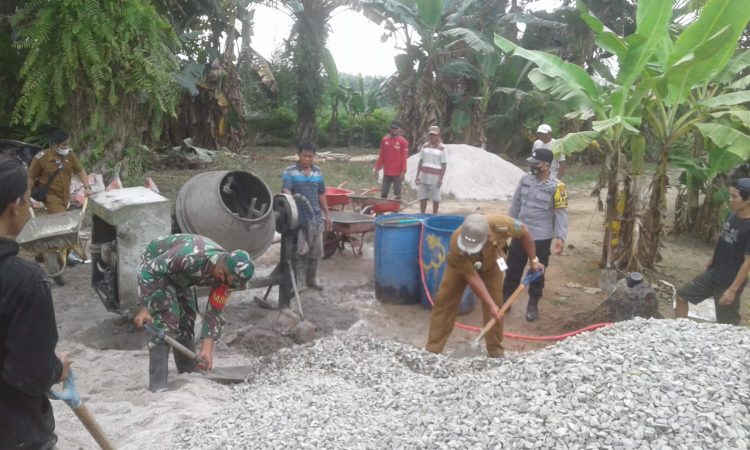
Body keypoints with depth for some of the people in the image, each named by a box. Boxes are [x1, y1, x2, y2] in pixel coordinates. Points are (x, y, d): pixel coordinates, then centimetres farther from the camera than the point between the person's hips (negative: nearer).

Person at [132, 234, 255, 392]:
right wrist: (144, 308, -33)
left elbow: (215, 312, -14)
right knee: (167, 317, -18)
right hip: (155, 264, -6)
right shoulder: (189, 256, -42)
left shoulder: (226, 272, -21)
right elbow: (149, 270, -32)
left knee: (187, 319, 6)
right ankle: (157, 384, -13)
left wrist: (207, 348, -18)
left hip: (180, 276, 7)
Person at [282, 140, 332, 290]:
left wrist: (327, 214, 13)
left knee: (316, 251, 14)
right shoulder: (289, 171, -7)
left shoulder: (318, 171, 7)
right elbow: (286, 192, -20)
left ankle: (311, 279, 32)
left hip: (316, 218, 5)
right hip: (298, 219, -5)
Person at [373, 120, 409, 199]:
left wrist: (403, 172, -14)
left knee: (397, 194, 3)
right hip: (386, 172, 4)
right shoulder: (385, 139, 9)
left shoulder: (403, 141, -4)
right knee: (383, 193, 6)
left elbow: (404, 158, -8)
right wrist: (376, 168, 9)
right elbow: (381, 156, 13)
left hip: (397, 173, -4)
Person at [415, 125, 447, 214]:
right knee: (422, 197, 6)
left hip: (435, 178, -4)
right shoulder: (425, 146, 10)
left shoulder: (442, 148, -3)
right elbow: (420, 162, 13)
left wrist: (441, 179, -10)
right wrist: (417, 176, 7)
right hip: (424, 176, 4)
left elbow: (444, 165, -4)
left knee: (435, 198, 3)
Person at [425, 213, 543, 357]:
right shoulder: (456, 244, -44)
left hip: (490, 262, 2)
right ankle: (432, 350, 4)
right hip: (460, 264, -1)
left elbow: (524, 233, -19)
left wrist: (534, 260, -11)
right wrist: (491, 305, -31)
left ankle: (495, 350, 12)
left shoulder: (500, 224, -42)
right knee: (444, 302, -5)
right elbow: (472, 277, -33)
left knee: (496, 302, -3)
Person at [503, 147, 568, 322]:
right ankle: (505, 298, 27)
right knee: (513, 269, 13)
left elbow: (561, 213, -13)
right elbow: (515, 204, 10)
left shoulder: (556, 186, -13)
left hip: (541, 238, -4)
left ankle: (533, 305, 24)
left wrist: (560, 237, -21)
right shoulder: (525, 179, 2)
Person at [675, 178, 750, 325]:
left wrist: (733, 289, -23)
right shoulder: (732, 216, 0)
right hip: (712, 273, 8)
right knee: (682, 296, 11)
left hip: (729, 282, -8)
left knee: (727, 324, 5)